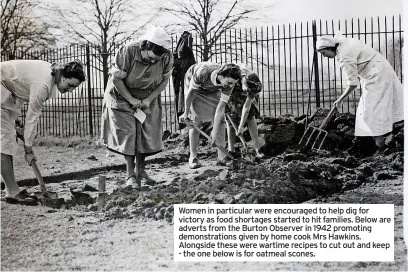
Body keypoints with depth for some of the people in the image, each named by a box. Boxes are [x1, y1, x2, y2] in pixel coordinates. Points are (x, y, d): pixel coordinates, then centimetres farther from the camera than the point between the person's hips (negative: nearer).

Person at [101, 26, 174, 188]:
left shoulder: (167, 58, -21)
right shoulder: (127, 52, -30)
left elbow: (164, 81, -6)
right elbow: (116, 78, -21)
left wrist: (149, 99, -18)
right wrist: (131, 100, -23)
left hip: (148, 99, 3)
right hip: (122, 96, -3)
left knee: (147, 134, -1)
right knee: (127, 133, -8)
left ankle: (141, 170, 14)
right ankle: (130, 174, -2)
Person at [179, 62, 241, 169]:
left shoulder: (229, 82, -30)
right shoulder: (203, 72, -42)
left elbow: (221, 106, -27)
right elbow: (191, 91, -25)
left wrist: (215, 130, -28)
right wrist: (186, 113, -15)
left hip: (213, 90, 3)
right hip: (194, 85, -3)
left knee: (220, 120, -9)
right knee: (196, 120, -12)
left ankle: (222, 157, -5)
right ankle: (193, 157, -4)